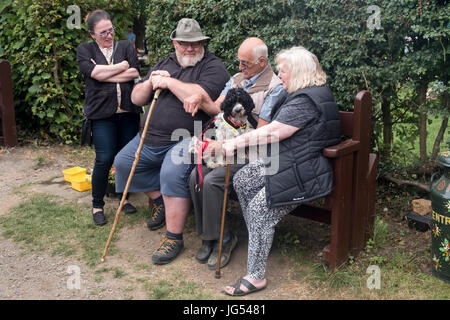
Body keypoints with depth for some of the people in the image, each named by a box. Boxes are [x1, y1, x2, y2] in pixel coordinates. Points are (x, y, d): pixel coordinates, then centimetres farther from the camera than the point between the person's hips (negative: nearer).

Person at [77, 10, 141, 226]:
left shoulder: (125, 46, 13)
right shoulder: (84, 50, 8)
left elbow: (135, 72, -3)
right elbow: (94, 72, -11)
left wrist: (105, 74, -7)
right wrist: (121, 67, -3)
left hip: (128, 111, 3)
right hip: (102, 113, -2)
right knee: (104, 159, -8)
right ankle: (97, 205, 8)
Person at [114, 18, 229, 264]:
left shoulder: (212, 67, -5)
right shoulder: (163, 65, 16)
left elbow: (202, 97, -26)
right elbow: (136, 99, 16)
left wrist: (169, 82, -16)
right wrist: (150, 83, -5)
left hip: (186, 139, -8)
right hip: (151, 138, 8)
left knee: (172, 173, -31)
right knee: (123, 162, 13)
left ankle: (174, 237, -16)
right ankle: (159, 199, 26)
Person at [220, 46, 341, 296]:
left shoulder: (306, 101, -19)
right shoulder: (303, 94, 17)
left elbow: (273, 132, -25)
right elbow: (276, 129, 21)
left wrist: (234, 144, -23)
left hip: (303, 173, -11)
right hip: (283, 161, 11)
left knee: (259, 207, -19)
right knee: (241, 180, 2)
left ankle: (256, 276, -11)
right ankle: (257, 238, 10)